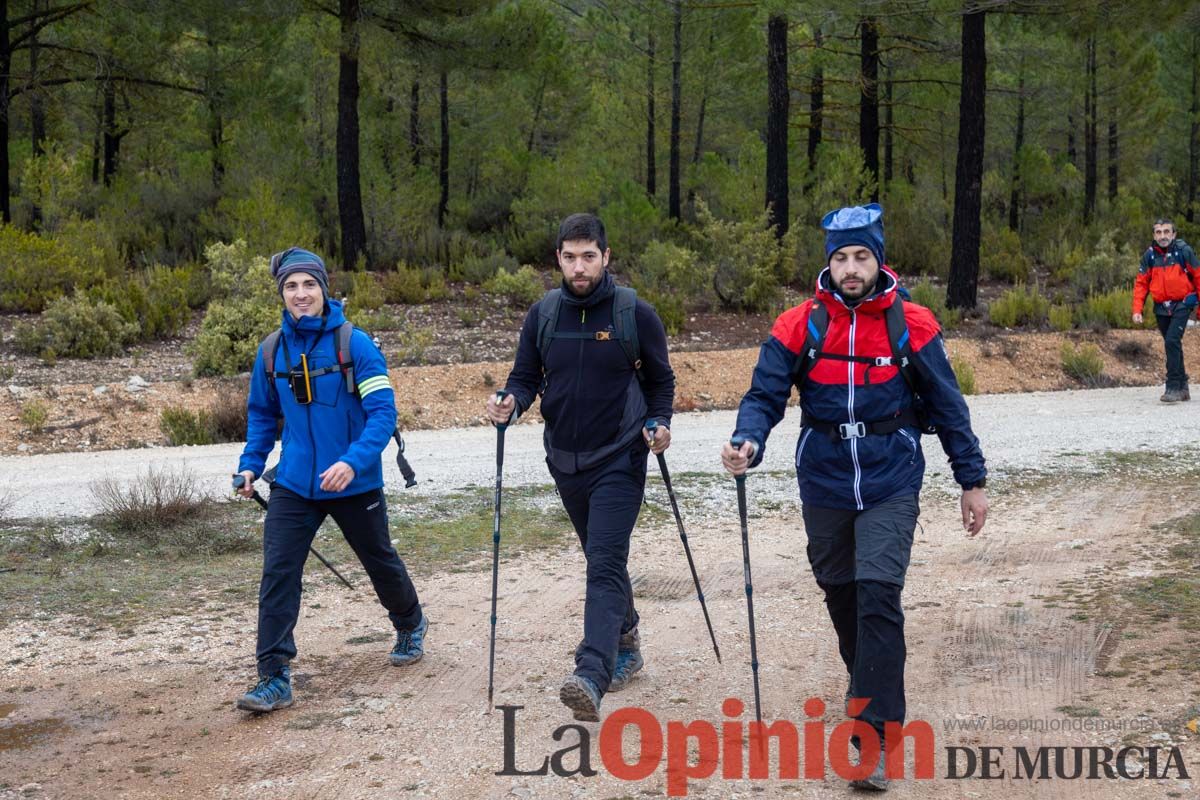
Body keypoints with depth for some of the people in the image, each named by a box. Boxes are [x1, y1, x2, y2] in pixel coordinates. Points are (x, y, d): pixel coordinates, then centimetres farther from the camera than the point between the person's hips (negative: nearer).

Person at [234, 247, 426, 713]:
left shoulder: (355, 343, -14)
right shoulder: (271, 352, -1)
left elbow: (382, 412, -18)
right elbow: (262, 413, 14)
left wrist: (353, 461, -31)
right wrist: (251, 464, 3)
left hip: (354, 483, -2)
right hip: (293, 485, 3)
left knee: (380, 561, 17)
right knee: (277, 573, -10)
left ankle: (410, 626, 46)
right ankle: (274, 678, -4)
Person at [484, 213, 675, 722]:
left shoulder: (635, 314, -7)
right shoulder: (543, 314, 2)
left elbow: (660, 379, 3)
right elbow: (526, 377, 7)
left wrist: (659, 422, -14)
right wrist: (510, 403, -16)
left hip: (619, 460, -5)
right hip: (566, 462, 5)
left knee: (606, 565, -15)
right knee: (602, 560, 19)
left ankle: (592, 677, -25)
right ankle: (626, 641, 39)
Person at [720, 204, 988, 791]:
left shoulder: (912, 325, -5)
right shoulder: (799, 325, -5)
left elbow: (947, 406, 2)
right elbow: (765, 395, -7)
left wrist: (972, 480, 4)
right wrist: (748, 443, -28)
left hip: (891, 483, -2)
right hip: (824, 483, 3)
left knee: (878, 592, -16)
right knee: (840, 594, 17)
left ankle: (874, 736, -11)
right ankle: (869, 687, 44)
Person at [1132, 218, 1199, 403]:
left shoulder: (1183, 251, -8)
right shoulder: (1150, 255, 1)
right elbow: (1141, 283, 5)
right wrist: (1137, 309, -6)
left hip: (1182, 305, -4)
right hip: (1161, 308, 4)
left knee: (1172, 341, -19)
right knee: (1172, 346, 12)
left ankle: (1174, 388, -16)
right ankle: (1183, 387, 25)